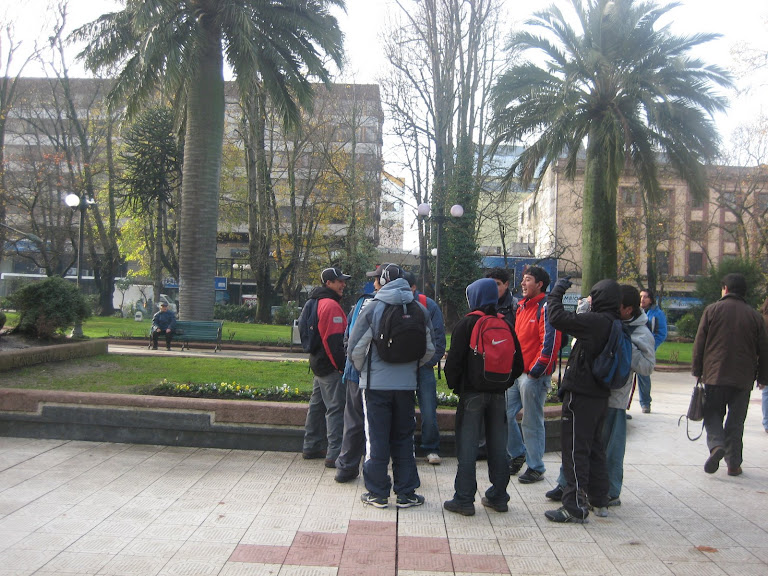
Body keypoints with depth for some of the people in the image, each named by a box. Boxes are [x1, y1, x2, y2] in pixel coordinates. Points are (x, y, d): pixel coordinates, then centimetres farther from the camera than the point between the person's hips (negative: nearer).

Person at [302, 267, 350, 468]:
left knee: (317, 405, 18)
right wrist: (342, 366, -19)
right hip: (331, 368, -11)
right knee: (336, 408, -9)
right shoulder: (331, 305, -16)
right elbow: (334, 339, -22)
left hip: (318, 364, 11)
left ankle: (311, 447, 28)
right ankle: (334, 455, -8)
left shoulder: (318, 303, 17)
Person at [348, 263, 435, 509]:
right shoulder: (420, 310, 3)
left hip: (376, 384, -3)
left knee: (376, 438, 6)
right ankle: (406, 493, 16)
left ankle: (377, 492, 11)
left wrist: (362, 369, 12)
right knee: (404, 438, 12)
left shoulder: (373, 308, -7)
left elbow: (355, 348, -7)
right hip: (407, 385, 3)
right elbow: (429, 349, 7)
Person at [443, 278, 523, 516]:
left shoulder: (467, 323, -7)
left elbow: (454, 360, -10)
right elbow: (518, 363, 8)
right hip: (498, 395, 5)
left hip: (472, 393, -5)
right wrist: (504, 383, 15)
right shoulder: (506, 324, 7)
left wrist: (454, 385, 4)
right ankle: (498, 497, 20)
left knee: (467, 446, 0)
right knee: (498, 446, 12)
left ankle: (464, 500, 2)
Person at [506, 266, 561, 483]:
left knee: (532, 423, 0)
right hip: (516, 372, 8)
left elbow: (550, 342, -17)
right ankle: (518, 454, 29)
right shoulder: (522, 306, 15)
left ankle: (535, 467, 11)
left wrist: (536, 370, -16)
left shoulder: (545, 308, -11)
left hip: (533, 375, -8)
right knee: (506, 415, 10)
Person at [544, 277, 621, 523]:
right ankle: (600, 501, 28)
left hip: (581, 394, -9)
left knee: (574, 449, -3)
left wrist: (557, 291, -8)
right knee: (595, 447, 18)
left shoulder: (594, 321, -19)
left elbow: (558, 317, -21)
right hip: (600, 394, 9)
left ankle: (575, 507, 0)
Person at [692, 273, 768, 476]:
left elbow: (699, 343, -2)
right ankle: (733, 463, 9)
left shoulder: (712, 310, -1)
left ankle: (716, 445, -16)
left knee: (713, 414, 9)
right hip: (743, 378, 2)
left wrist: (697, 370, 7)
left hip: (714, 374, -1)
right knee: (736, 421, 9)